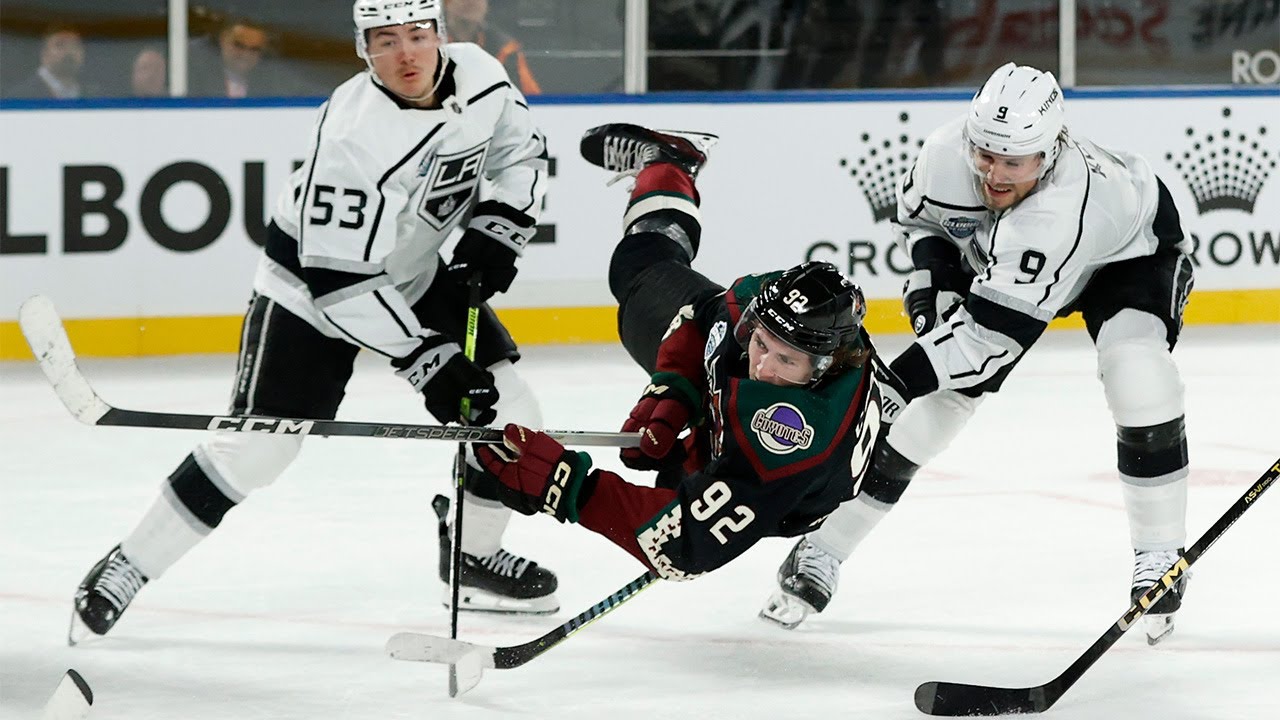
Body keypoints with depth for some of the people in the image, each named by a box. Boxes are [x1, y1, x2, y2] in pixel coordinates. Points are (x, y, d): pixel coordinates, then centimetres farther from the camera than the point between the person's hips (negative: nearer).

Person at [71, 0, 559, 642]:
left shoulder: (478, 76, -14)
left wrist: (496, 231, -8)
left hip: (416, 272, 7)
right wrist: (426, 362, -33)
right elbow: (338, 280, -33)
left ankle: (475, 555, 22)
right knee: (257, 442, -14)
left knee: (507, 410, 1)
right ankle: (127, 569, -2)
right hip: (311, 283, -7)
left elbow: (520, 153, 8)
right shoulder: (352, 136, -34)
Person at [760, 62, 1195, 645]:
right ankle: (822, 552, 4)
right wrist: (931, 273, -19)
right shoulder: (948, 153, -31)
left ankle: (1160, 558, -15)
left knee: (1137, 366, -30)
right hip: (994, 258, 5)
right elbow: (918, 209, -4)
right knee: (932, 401, -5)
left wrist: (896, 378, -47)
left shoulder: (1064, 207, -46)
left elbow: (992, 334, -45)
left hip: (1126, 251, -4)